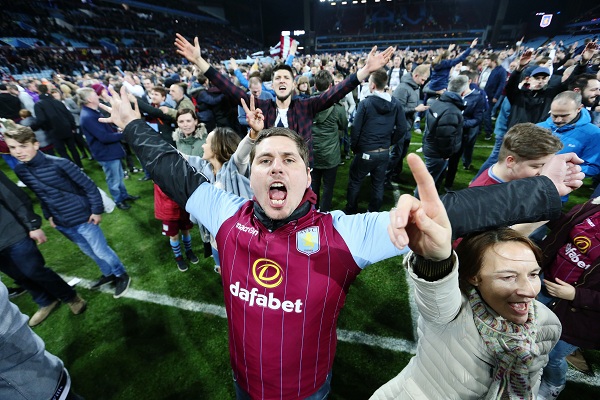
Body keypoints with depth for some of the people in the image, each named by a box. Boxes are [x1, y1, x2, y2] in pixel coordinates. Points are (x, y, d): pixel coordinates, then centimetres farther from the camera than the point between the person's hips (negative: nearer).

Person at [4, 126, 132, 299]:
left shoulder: (59, 164, -21)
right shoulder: (20, 170, -1)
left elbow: (89, 186, -16)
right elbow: (41, 195, 14)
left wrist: (97, 210, -14)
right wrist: (48, 215, 14)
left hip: (82, 218, -6)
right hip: (61, 223, 6)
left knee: (101, 251, 5)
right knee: (89, 251, 21)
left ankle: (122, 276, 26)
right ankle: (108, 274, 41)